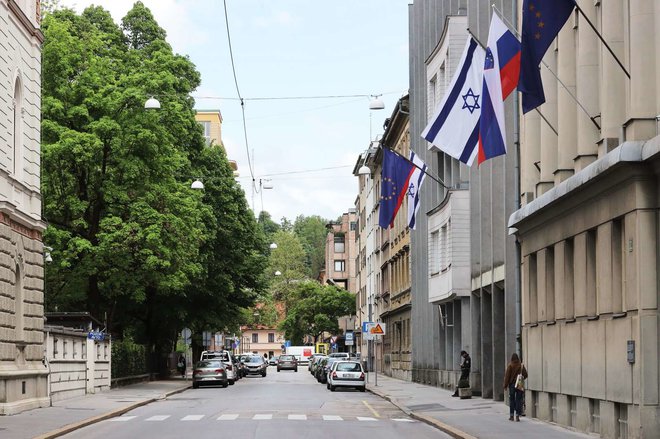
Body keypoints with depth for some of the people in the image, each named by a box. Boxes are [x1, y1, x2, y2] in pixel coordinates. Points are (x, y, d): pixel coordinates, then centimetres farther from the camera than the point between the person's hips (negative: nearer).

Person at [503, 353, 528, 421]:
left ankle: (511, 415, 8)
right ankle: (517, 416, 0)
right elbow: (525, 375, 1)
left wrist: (505, 385, -2)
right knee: (518, 400, 4)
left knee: (511, 400, 7)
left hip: (512, 384, -1)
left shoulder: (510, 365, -8)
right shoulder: (521, 365, -2)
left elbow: (507, 376, -8)